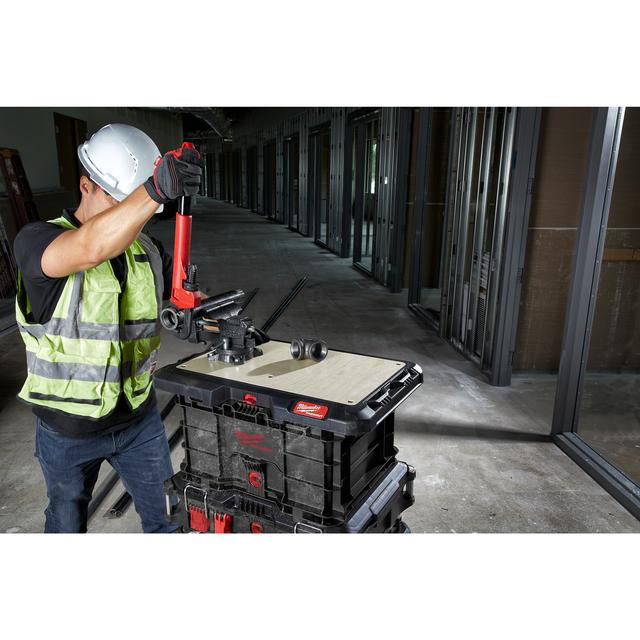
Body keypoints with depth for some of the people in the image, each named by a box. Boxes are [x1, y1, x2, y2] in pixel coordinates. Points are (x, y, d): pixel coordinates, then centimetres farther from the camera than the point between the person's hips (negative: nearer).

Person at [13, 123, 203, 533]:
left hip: (138, 416, 4)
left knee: (167, 516, 16)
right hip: (68, 428, -3)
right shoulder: (36, 241, -19)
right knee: (68, 520, 23)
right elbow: (90, 249, -41)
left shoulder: (147, 250, -1)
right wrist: (156, 190, -57)